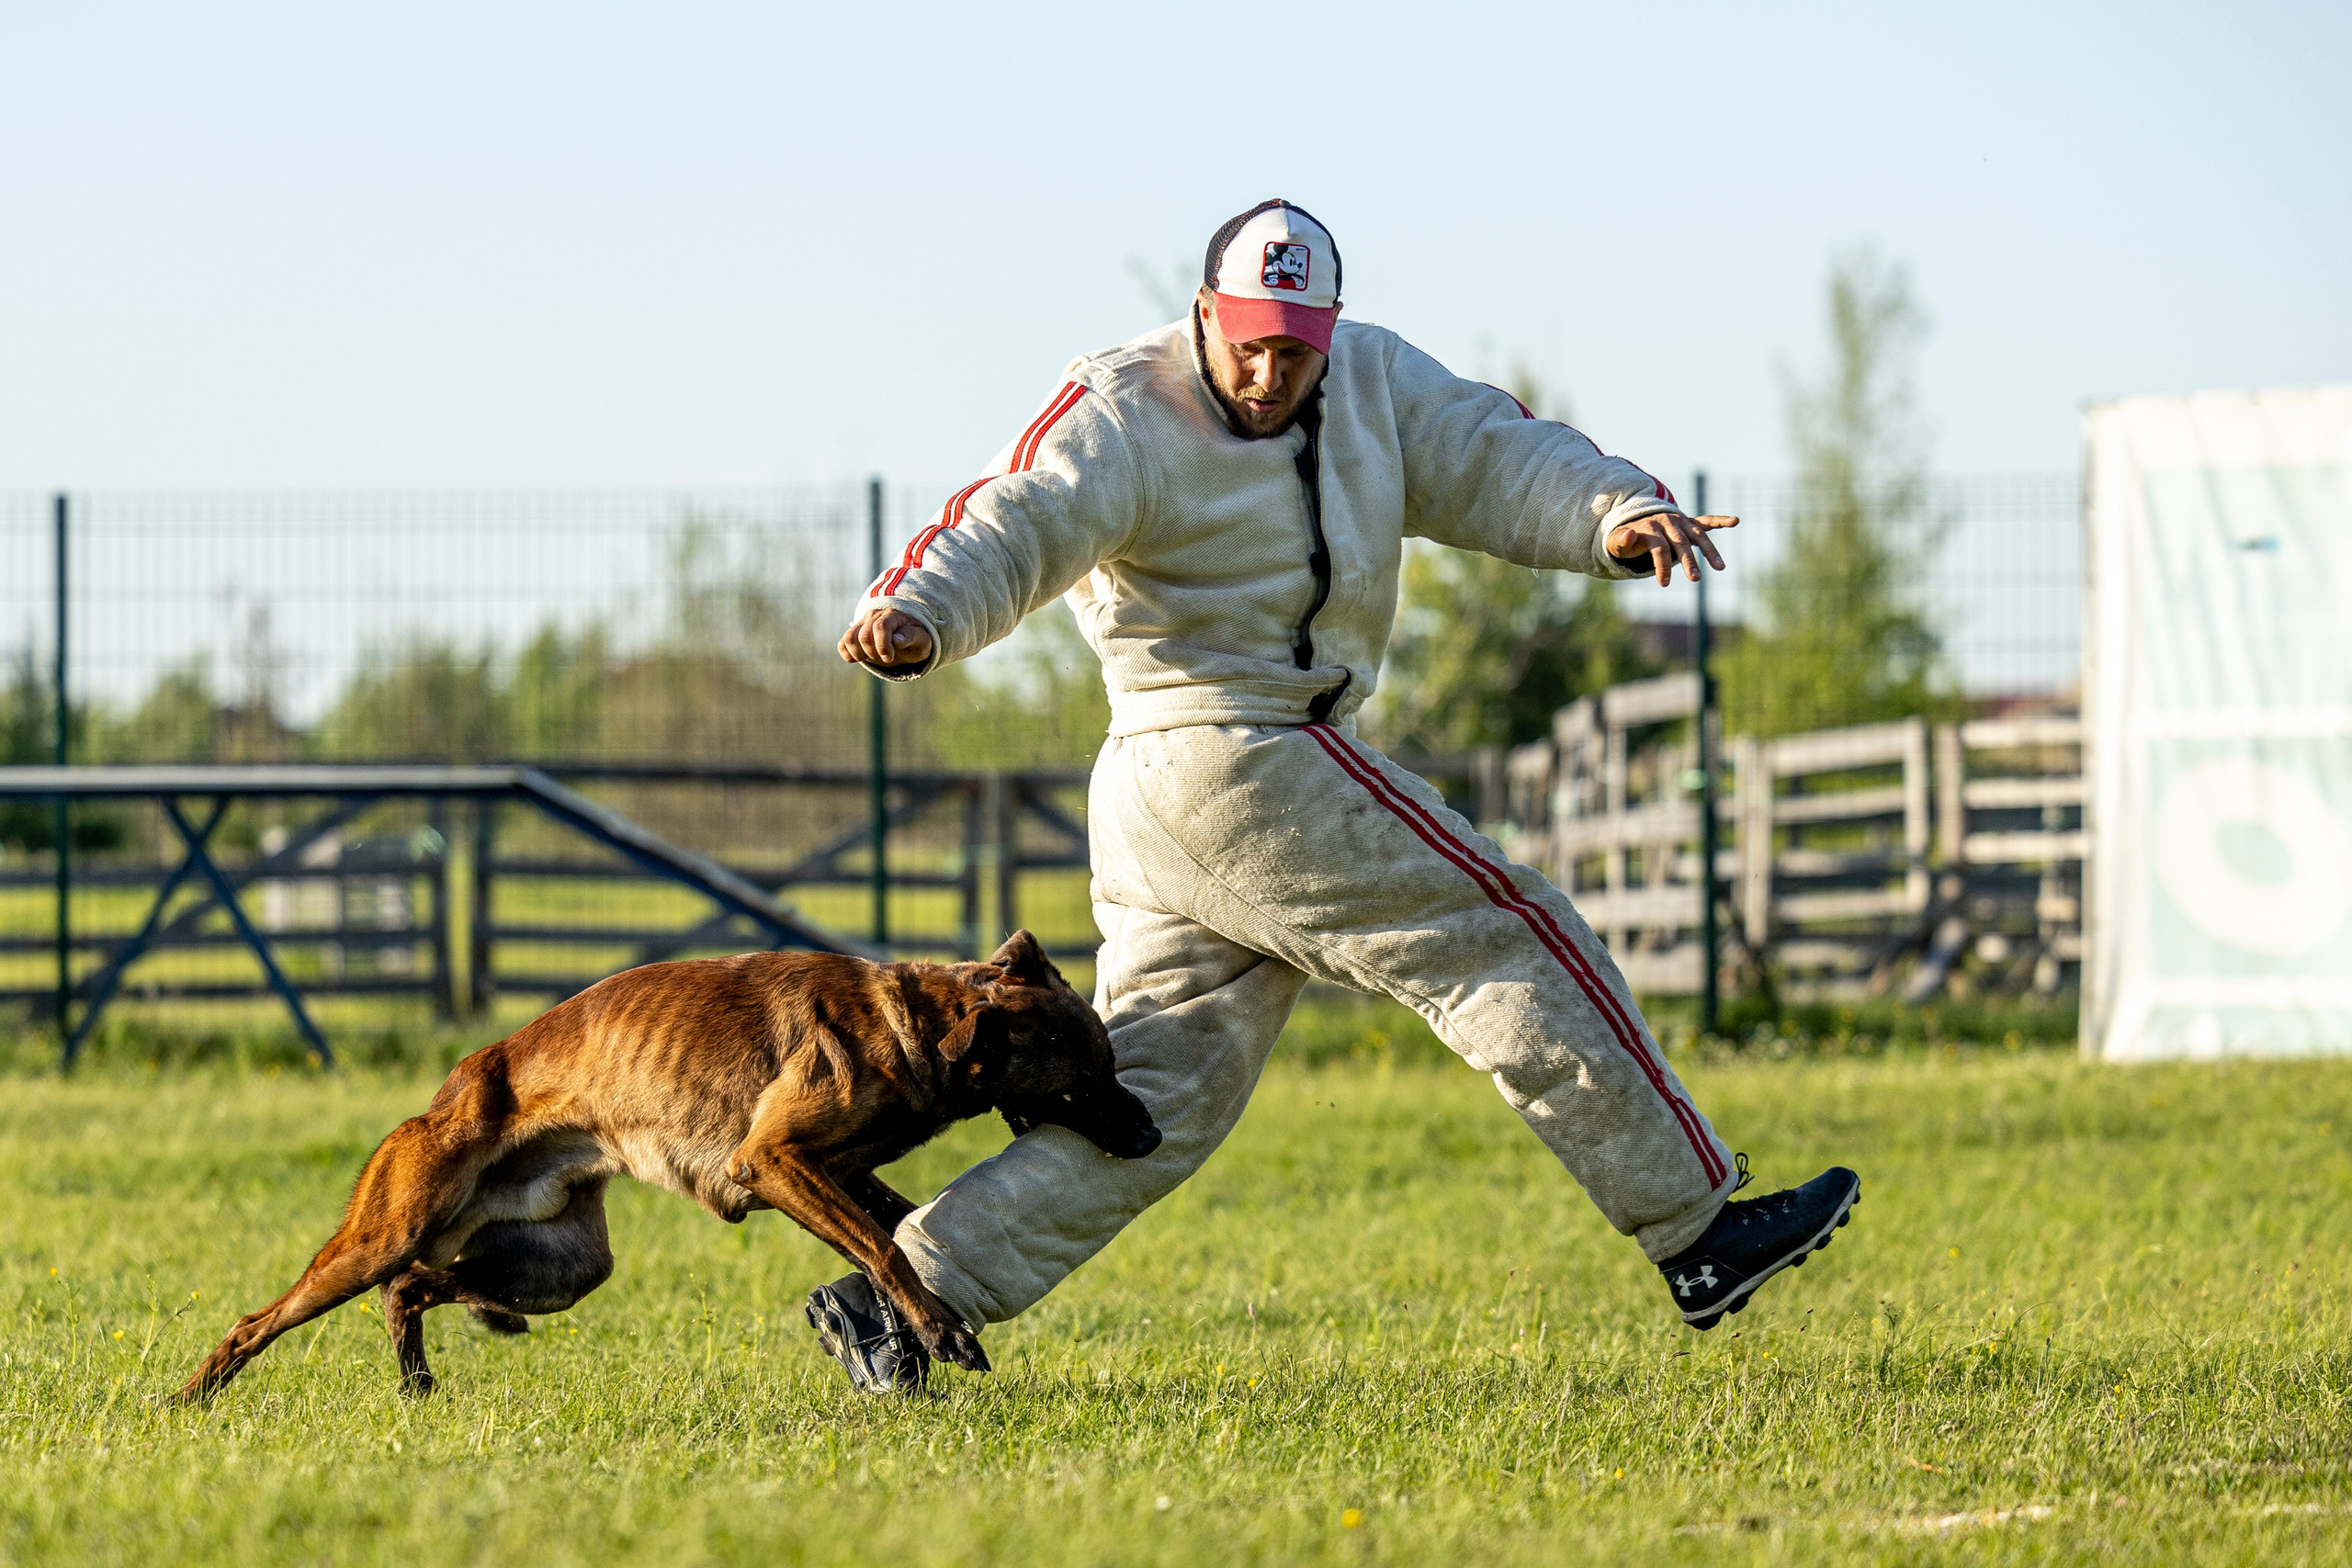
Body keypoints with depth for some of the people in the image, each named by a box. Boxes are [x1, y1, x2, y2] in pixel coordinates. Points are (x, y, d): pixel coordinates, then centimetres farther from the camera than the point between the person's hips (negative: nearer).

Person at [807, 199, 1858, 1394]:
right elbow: (1016, 524, -23)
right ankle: (1696, 1230, 2)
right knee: (1510, 945, -4)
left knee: (1150, 1103, 7)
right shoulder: (1126, 413, -9)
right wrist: (915, 618, -43)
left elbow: (1489, 461, 3)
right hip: (1234, 766, -9)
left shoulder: (1372, 381, 12)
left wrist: (1618, 515, -17)